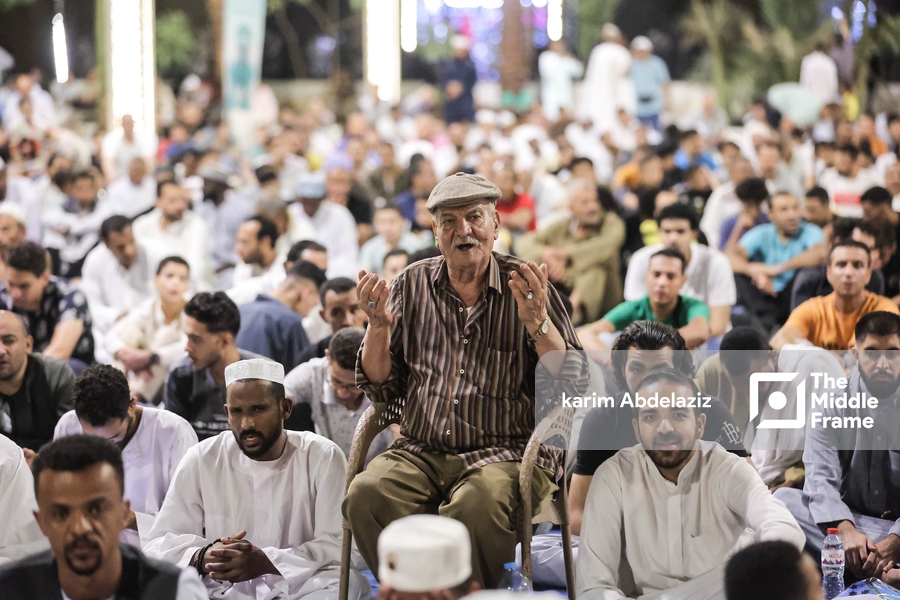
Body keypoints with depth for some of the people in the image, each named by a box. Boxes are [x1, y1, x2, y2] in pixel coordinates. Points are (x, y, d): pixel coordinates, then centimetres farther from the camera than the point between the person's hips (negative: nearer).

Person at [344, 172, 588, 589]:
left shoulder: (526, 287, 4)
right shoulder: (413, 285, 12)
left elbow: (574, 385, -2)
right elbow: (381, 389, 12)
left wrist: (538, 324, -16)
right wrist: (379, 325, -4)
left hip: (505, 452, -3)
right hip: (421, 451, 3)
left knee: (476, 506, -36)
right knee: (365, 494, -28)